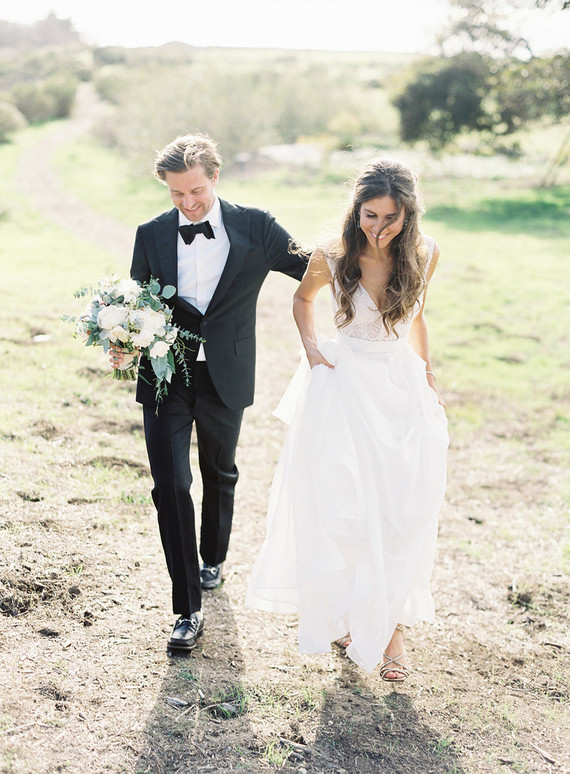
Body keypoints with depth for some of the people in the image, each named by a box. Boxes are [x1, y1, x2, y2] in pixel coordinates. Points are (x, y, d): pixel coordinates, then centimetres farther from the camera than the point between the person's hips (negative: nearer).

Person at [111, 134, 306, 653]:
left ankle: (213, 558, 49)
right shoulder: (152, 235, 0)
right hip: (165, 376, 0)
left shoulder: (255, 228, -4)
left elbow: (312, 268, 3)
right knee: (171, 485, -9)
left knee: (220, 476, 20)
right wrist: (123, 344, -13)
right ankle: (189, 609, -1)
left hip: (225, 377, 0)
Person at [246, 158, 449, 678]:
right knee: (342, 507, 0)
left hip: (404, 387, 2)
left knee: (403, 513, 2)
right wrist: (311, 347, -4)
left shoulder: (425, 253, -4)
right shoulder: (335, 257, -10)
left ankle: (391, 623, 18)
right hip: (346, 384, -2)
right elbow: (303, 299, 11)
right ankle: (346, 613, 23)